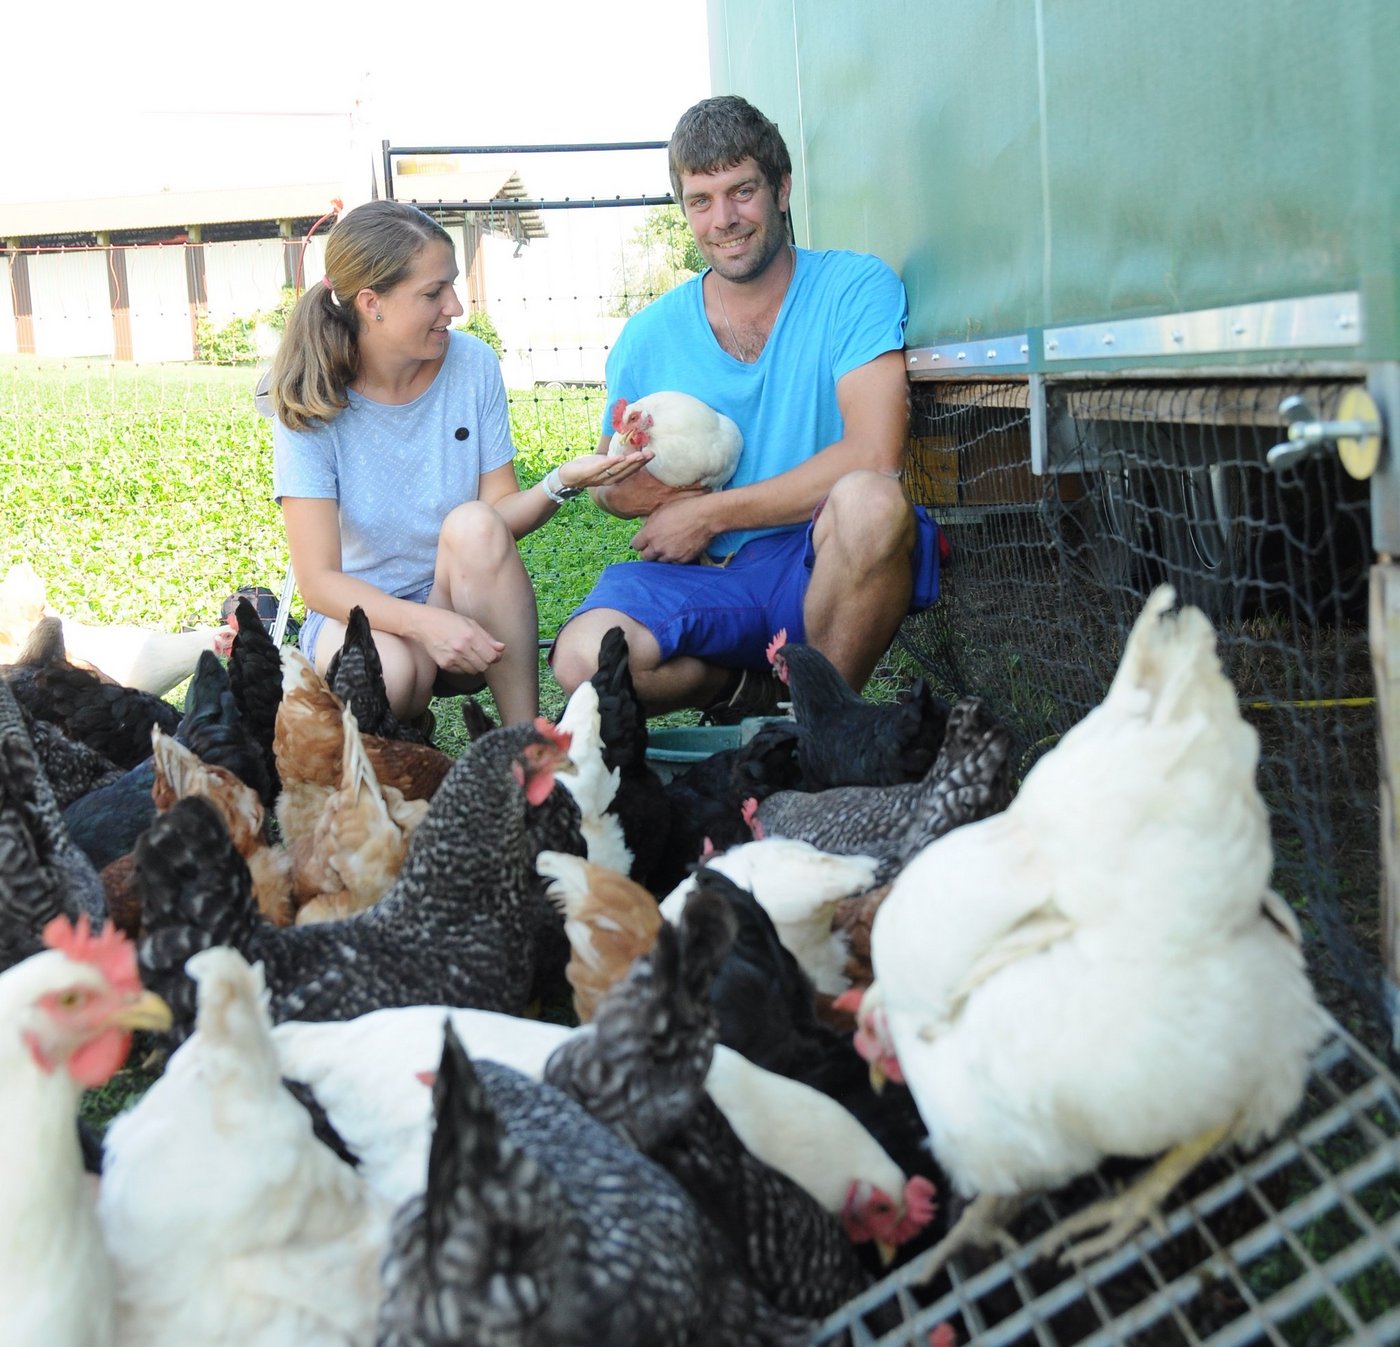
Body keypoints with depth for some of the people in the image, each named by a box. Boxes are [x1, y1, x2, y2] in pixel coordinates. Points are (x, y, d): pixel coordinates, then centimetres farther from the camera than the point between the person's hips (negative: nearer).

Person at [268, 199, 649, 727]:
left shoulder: (473, 364, -6)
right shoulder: (311, 402, -13)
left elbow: (500, 517, -7)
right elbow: (318, 579, -18)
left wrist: (562, 482, -29)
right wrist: (423, 622, -34)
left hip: (466, 604, 3)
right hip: (358, 611, -3)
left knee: (472, 524, -31)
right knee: (387, 671, -38)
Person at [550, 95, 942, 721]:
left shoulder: (855, 287, -2)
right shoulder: (649, 336, 8)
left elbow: (873, 454, -15)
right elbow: (607, 485, 18)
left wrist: (710, 513, -11)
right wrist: (638, 490, -8)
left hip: (815, 572, -2)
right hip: (701, 581, 2)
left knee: (870, 500, -37)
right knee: (585, 657, -29)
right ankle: (747, 691, 5)